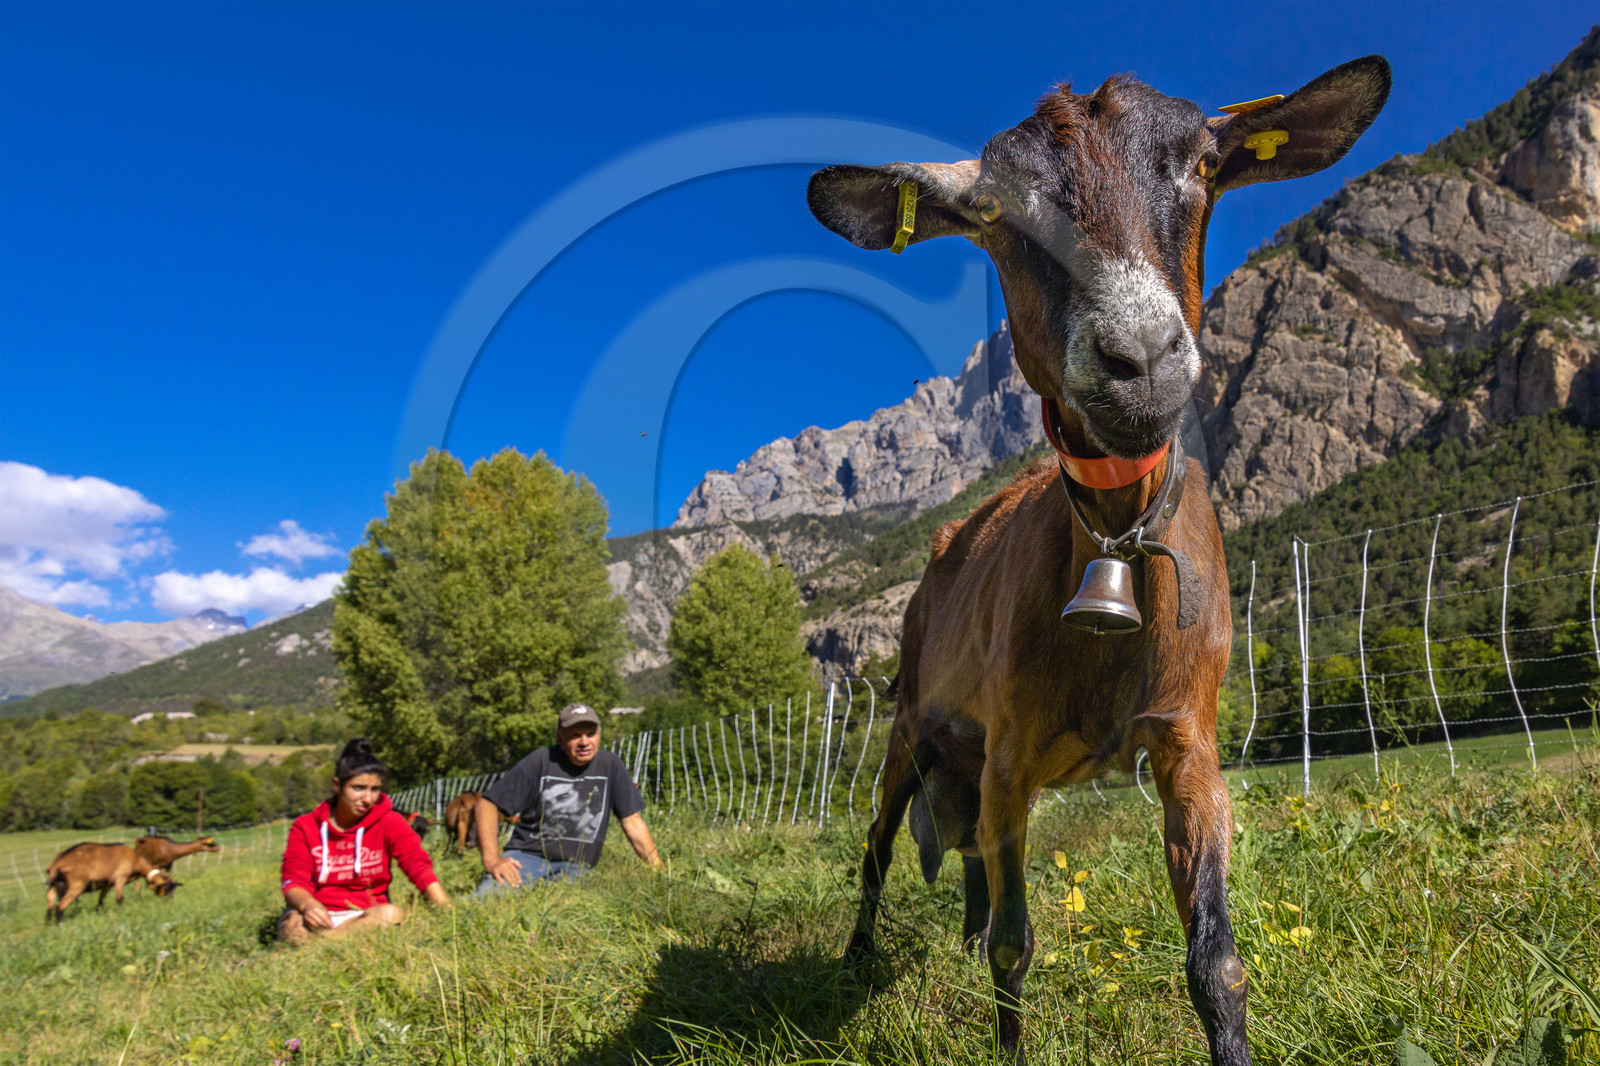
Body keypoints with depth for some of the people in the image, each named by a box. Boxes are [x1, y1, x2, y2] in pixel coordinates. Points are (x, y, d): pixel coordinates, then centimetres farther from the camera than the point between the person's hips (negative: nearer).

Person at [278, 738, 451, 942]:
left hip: (366, 916, 1)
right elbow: (293, 881, -4)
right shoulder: (306, 827, 5)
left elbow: (419, 865, -10)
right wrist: (307, 904, -30)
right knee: (293, 923, -33)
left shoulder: (388, 822, 3)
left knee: (392, 914, -32)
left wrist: (447, 911, -27)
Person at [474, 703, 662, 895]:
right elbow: (487, 806, -2)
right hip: (527, 856, -2)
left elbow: (633, 823, 8)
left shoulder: (610, 766, 4)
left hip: (576, 868, 2)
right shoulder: (540, 762, -3)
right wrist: (492, 859, -15)